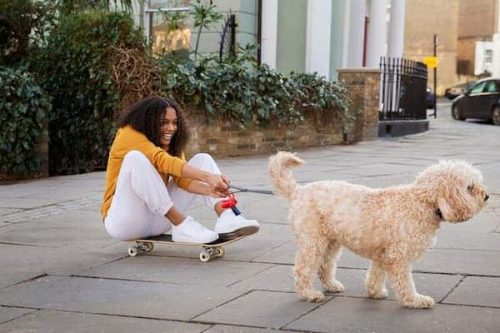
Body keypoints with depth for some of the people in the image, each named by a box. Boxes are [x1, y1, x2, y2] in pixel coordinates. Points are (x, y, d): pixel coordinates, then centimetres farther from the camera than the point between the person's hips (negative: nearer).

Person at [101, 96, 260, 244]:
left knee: (202, 159, -3)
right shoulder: (129, 135, -13)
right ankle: (181, 225, -31)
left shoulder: (170, 144, 8)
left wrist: (210, 190, -30)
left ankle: (226, 218, -27)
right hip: (123, 221, -6)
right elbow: (163, 161, -30)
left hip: (157, 218, 6)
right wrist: (207, 176, -41)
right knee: (135, 158, -32)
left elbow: (183, 178, -9)